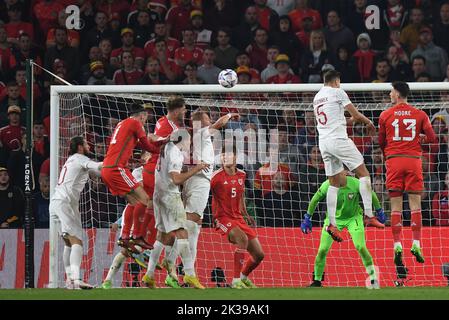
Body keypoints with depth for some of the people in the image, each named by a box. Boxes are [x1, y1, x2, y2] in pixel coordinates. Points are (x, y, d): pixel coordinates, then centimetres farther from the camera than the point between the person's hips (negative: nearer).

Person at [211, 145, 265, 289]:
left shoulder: (241, 175, 8)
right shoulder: (217, 176, -11)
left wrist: (246, 215, 24)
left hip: (238, 218, 7)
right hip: (223, 218, -7)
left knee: (259, 254, 5)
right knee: (242, 238, -35)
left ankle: (244, 276, 35)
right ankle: (236, 281, -28)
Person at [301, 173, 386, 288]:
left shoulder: (356, 184, -23)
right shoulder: (327, 186, -20)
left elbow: (371, 195, -4)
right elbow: (314, 200, -2)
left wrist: (379, 212, 7)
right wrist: (307, 219, 4)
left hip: (353, 218, -1)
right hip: (333, 218, 1)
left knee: (361, 247, -17)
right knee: (322, 250, -7)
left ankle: (373, 279, -3)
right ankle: (317, 281, 10)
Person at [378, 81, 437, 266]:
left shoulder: (385, 115, 2)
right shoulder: (419, 115, 3)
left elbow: (381, 142, 10)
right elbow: (432, 138, 1)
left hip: (394, 160, 0)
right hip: (413, 159, 0)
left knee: (396, 206, 1)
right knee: (415, 203, 2)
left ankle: (397, 245, -7)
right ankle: (416, 244, -6)